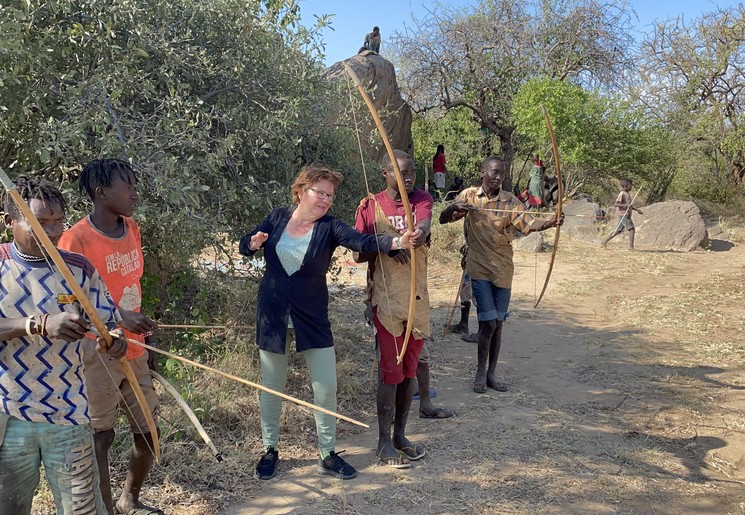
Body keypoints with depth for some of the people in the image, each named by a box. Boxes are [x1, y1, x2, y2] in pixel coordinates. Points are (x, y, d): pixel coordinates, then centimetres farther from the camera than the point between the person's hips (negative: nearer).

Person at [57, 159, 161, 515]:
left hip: (134, 351, 7)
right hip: (98, 354, -7)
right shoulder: (76, 238, -14)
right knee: (100, 438, 3)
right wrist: (119, 317, -28)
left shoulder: (131, 229, 7)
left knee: (148, 430, 13)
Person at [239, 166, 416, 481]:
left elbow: (362, 241, -26)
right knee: (272, 387, 11)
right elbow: (244, 246, 6)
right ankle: (270, 450, 30)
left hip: (312, 317, 0)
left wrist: (396, 242, -44)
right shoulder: (278, 218, -2)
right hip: (273, 314, 1)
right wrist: (254, 242, -18)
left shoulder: (330, 227, -9)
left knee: (326, 388, 1)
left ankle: (327, 455, 18)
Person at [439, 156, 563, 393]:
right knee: (488, 322, -7)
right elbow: (443, 219, -2)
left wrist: (550, 223, -34)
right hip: (479, 268, -2)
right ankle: (480, 373, 13)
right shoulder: (469, 196, 0)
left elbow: (529, 224, -14)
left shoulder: (510, 201, 0)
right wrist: (455, 208, -24)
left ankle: (491, 374, 23)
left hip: (503, 269, 2)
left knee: (497, 324, 9)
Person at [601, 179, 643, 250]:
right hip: (623, 215, -9)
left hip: (626, 216, 9)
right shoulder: (622, 194, -14)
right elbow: (615, 204, -21)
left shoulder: (627, 193, 16)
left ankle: (604, 242, 16)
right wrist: (626, 205, -28)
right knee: (632, 229, -11)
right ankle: (631, 247, -10)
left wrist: (637, 210, 20)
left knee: (618, 231, 11)